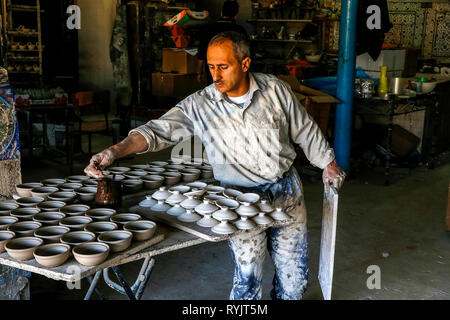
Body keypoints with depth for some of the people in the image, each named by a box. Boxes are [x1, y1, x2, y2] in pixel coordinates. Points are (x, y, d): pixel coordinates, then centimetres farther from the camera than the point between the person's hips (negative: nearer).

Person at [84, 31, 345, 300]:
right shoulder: (200, 105, -10)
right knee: (248, 274, -6)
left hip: (287, 189, 2)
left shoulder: (276, 90, -5)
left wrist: (327, 162, 12)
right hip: (242, 197, -2)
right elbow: (159, 130, -19)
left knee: (294, 274, 12)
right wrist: (115, 151, -33)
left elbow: (306, 130, 8)